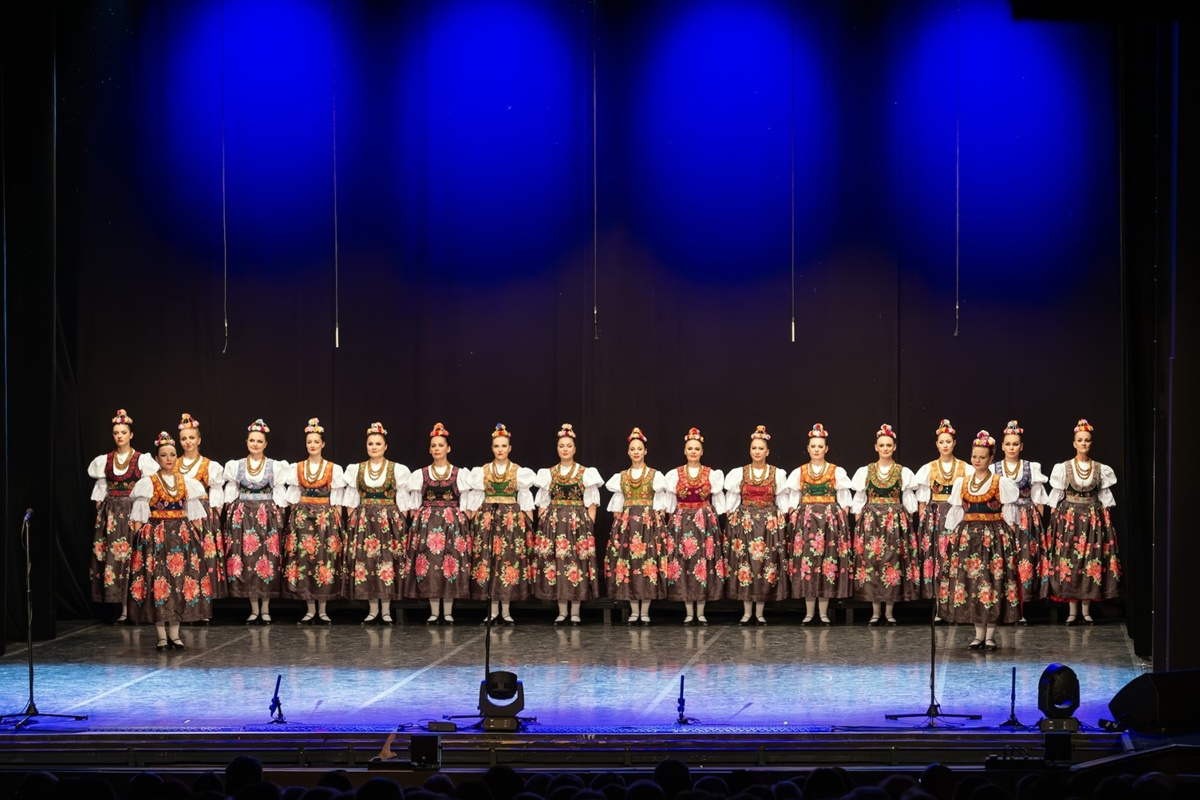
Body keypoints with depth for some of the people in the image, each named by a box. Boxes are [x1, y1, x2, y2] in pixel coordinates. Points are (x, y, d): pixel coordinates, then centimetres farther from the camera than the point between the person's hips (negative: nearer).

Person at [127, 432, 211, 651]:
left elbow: (194, 513, 13)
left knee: (181, 581, 1)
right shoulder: (148, 483, 1)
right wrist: (140, 537, -10)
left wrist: (198, 535, 6)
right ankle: (162, 637, -1)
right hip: (155, 537, -3)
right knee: (157, 580, -6)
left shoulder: (186, 483, 11)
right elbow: (139, 515, -1)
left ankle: (175, 634, 8)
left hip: (182, 536, 3)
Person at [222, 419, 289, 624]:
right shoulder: (235, 466, 8)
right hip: (242, 516, 1)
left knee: (267, 559, -4)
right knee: (245, 558, -2)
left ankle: (265, 609, 5)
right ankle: (254, 609, 6)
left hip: (267, 516, -1)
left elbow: (280, 495, 5)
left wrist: (278, 517, -2)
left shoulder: (275, 467, 4)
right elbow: (230, 494, 10)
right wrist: (230, 514, 2)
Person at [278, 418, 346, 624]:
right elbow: (292, 498, 10)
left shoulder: (334, 469, 5)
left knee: (325, 559, -4)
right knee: (303, 559, -3)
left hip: (327, 518, -1)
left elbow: (337, 500, 4)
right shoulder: (296, 469, 9)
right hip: (302, 518, 1)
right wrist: (295, 517, 1)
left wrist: (336, 520, -3)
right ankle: (310, 609, 4)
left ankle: (323, 610, 2)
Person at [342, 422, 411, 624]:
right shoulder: (355, 470, 8)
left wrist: (401, 523, -4)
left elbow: (403, 501, 3)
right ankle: (372, 609, 7)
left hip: (390, 521, -2)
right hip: (363, 521, 2)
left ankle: (386, 610, 3)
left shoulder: (398, 470, 3)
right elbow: (351, 500, 10)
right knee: (365, 562, -1)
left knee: (388, 561, -4)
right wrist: (352, 522, 1)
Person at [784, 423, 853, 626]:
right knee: (806, 561, -4)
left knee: (827, 561, -4)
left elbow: (844, 500, 5)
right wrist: (793, 518, 0)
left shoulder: (837, 472, 6)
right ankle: (809, 612, 1)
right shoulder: (799, 472, 10)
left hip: (831, 519, -1)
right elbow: (793, 499, 12)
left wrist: (842, 519, -5)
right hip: (804, 519, 1)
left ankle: (823, 613, 1)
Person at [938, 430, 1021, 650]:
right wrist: (951, 533, 8)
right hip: (967, 537, 3)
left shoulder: (1001, 483, 0)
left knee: (992, 581, -5)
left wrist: (1003, 534, -5)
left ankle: (990, 635, 2)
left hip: (994, 537, -3)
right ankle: (979, 634, 8)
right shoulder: (962, 482, 11)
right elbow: (956, 512, 14)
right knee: (969, 580, 0)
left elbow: (1008, 514, 1)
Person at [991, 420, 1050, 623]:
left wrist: (1038, 521, 0)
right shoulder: (993, 469, 7)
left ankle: (1020, 611, -1)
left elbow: (1038, 499, 7)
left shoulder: (1032, 468, 6)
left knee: (1024, 560, -5)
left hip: (1027, 520, 0)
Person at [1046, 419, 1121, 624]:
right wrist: (1054, 519, -3)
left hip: (1094, 518, 1)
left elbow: (1105, 497, 9)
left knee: (1091, 560, -1)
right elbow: (1056, 497, 4)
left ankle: (1086, 609, 4)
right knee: (1069, 559, -5)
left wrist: (1106, 520, 3)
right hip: (1069, 517, -1)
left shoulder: (1100, 469, 6)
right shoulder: (1063, 468, 3)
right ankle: (1072, 611, 0)